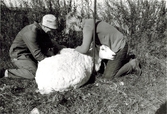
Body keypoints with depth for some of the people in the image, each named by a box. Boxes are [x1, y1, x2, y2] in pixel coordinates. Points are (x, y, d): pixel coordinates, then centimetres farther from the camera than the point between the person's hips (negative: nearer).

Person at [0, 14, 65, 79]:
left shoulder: (42, 30, -2)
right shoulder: (32, 32, -31)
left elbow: (50, 43, 7)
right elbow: (37, 54, -33)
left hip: (30, 53, 9)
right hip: (19, 55, -9)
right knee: (34, 73, -25)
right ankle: (6, 73, -14)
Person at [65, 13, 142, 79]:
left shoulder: (88, 25, -23)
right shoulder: (89, 22, 6)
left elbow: (84, 49, -29)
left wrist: (75, 50, -9)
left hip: (118, 47, -10)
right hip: (116, 45, 10)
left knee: (108, 75, -4)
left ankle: (132, 65, 6)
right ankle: (129, 60, 27)